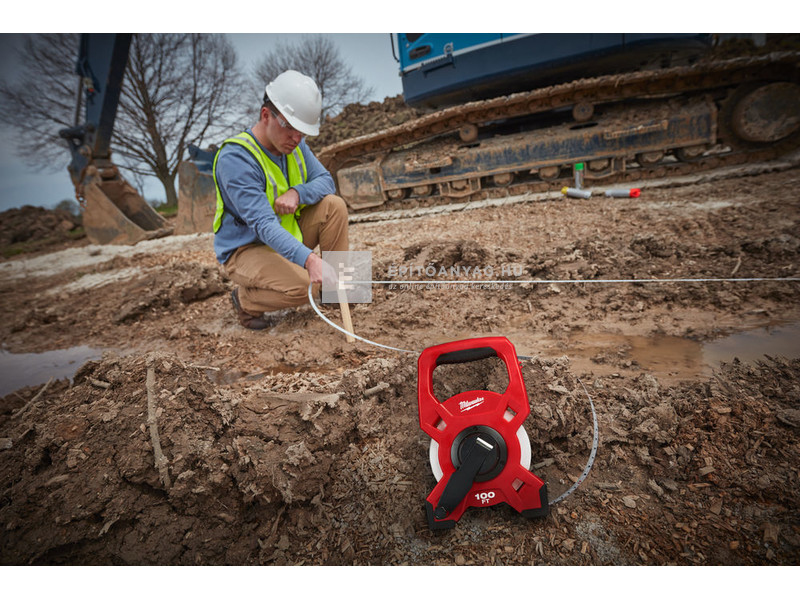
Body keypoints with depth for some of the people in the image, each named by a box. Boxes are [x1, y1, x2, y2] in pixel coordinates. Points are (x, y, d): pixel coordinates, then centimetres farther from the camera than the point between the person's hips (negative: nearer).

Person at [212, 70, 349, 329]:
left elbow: (326, 181, -2)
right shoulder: (235, 157, -26)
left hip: (286, 233, 7)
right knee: (304, 287, -31)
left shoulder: (293, 144, -2)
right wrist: (310, 259, -49)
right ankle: (245, 299, -1)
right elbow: (264, 225, -35)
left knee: (333, 205, -11)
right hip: (245, 248, -7)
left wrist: (297, 193, -25)